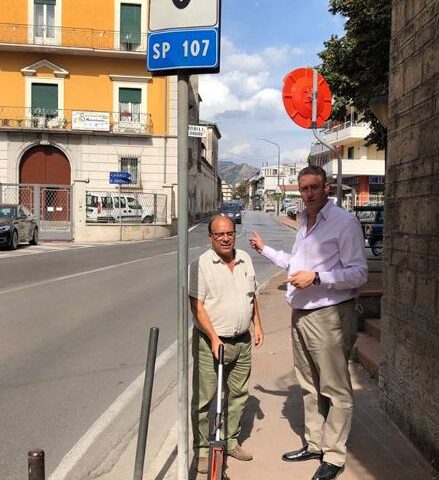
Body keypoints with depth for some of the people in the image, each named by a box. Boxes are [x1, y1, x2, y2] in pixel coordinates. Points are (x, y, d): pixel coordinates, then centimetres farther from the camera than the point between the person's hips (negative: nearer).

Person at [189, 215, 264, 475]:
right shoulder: (201, 265, -11)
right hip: (211, 342, -6)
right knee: (204, 399, 1)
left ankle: (230, 440, 32)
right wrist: (214, 339, -19)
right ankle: (202, 449, 16)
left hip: (242, 341, 6)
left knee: (239, 394, 15)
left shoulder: (245, 259, 8)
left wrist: (258, 325, 15)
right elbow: (197, 306, -15)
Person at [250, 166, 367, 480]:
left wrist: (315, 277, -22)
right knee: (309, 386, 17)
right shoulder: (304, 223, 15)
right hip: (301, 314, 9)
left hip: (329, 316, -8)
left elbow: (359, 273, -16)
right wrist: (265, 250, 33)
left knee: (336, 390, 1)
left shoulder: (345, 223, -12)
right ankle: (314, 444, 31)